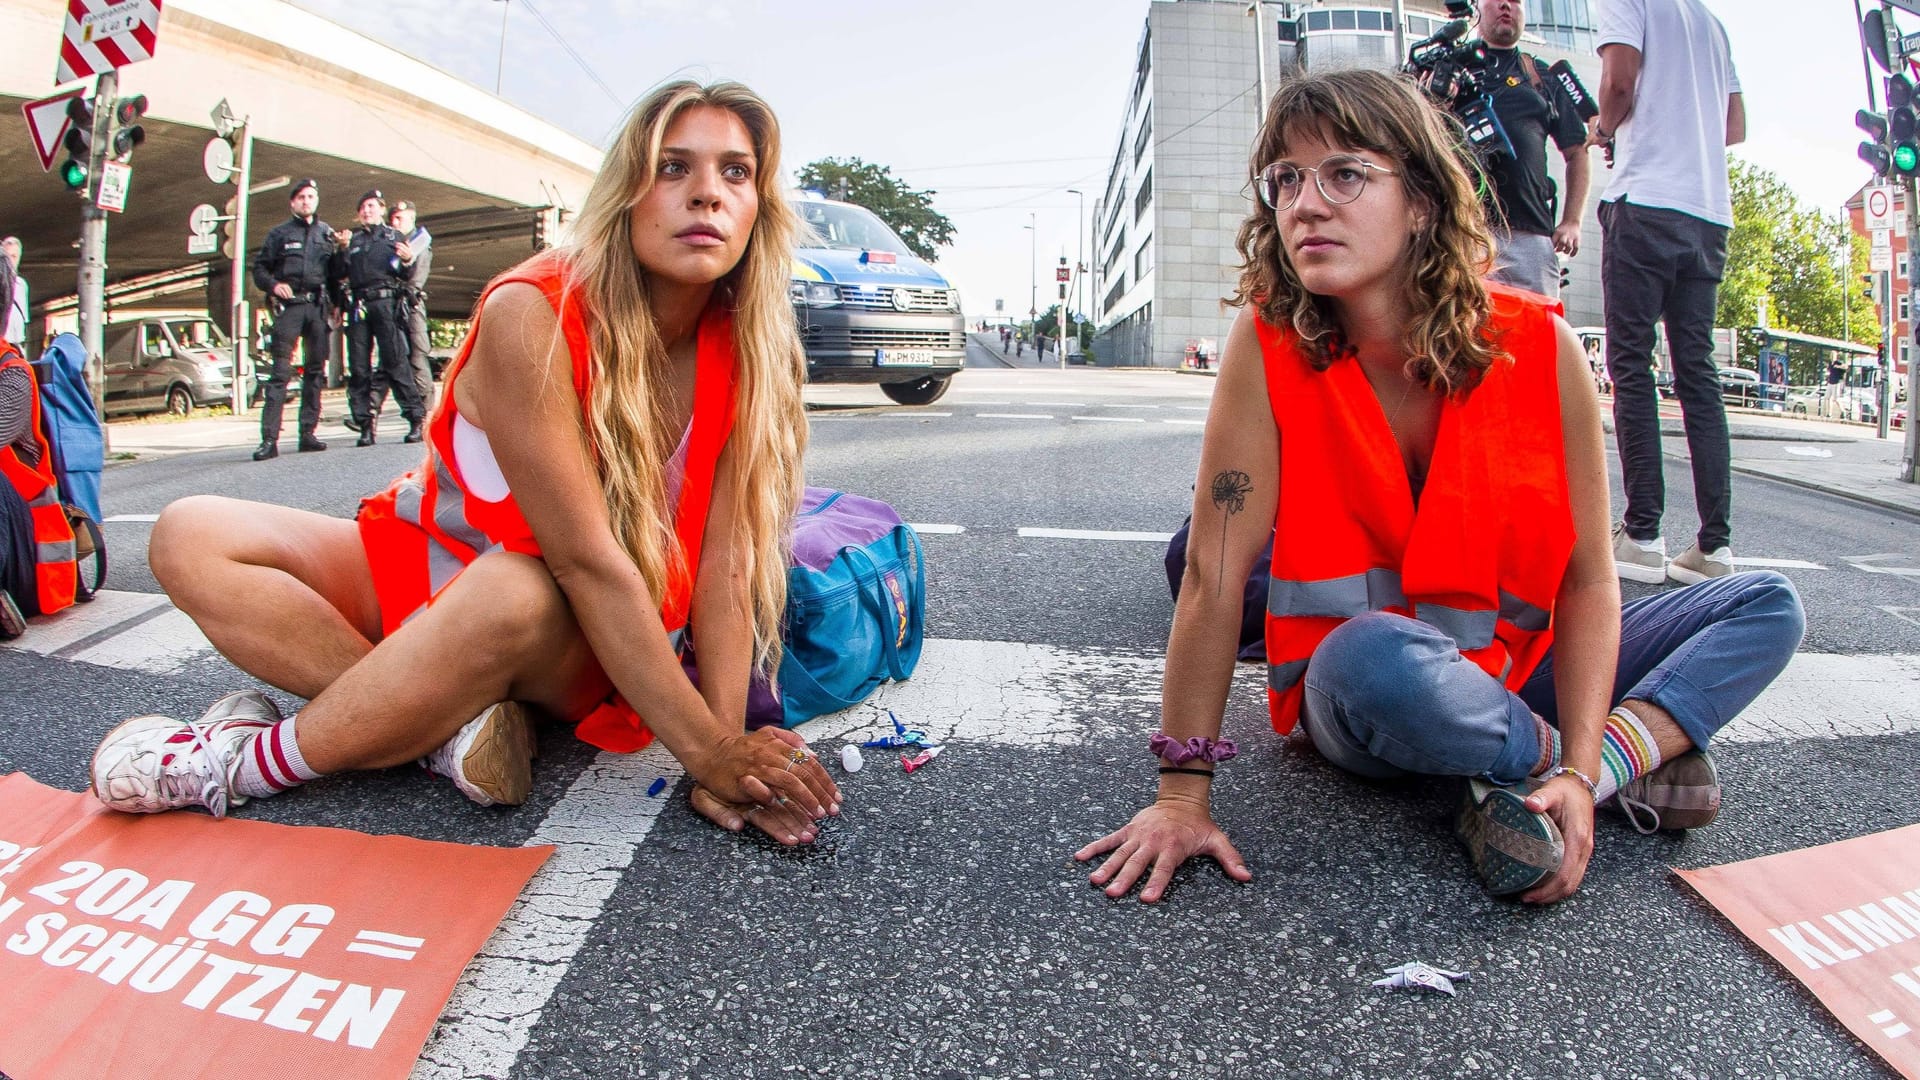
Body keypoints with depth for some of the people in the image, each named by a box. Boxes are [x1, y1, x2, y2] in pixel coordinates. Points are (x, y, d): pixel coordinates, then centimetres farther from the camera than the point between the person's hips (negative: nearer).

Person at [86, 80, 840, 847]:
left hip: (579, 643, 0)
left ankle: (243, 764, -17)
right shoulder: (533, 317, -24)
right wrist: (706, 748, -30)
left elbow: (726, 561, -19)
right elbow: (585, 559, -29)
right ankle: (452, 730, -28)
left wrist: (727, 754, -30)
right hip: (427, 570, 1)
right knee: (191, 538, -16)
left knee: (514, 592, -37)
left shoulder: (747, 354, -15)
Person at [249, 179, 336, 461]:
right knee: (280, 371, -9)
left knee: (315, 371, 5)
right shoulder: (280, 233, 8)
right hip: (288, 306, -3)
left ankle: (308, 433, 12)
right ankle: (269, 439, -13)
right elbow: (259, 267, 8)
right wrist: (273, 285, -10)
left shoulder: (327, 233, 14)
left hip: (317, 307, 3)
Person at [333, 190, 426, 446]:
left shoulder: (395, 237, 15)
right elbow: (337, 274, 13)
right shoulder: (352, 239, 22)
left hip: (386, 302, -3)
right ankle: (365, 424, 0)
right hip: (358, 306, 3)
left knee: (395, 361, -11)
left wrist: (407, 261, -13)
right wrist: (342, 249, -1)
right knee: (358, 366, -1)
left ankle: (416, 418, -10)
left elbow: (406, 274, 8)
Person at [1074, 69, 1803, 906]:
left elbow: (1587, 577, -10)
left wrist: (1580, 774, -22)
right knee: (1375, 656, -37)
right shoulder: (1269, 343, -19)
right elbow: (1214, 576, -21)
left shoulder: (1538, 346, -13)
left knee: (1767, 606, -3)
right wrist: (1182, 793, -22)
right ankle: (1642, 747, -13)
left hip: (1511, 672, 3)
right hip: (1354, 704, -3)